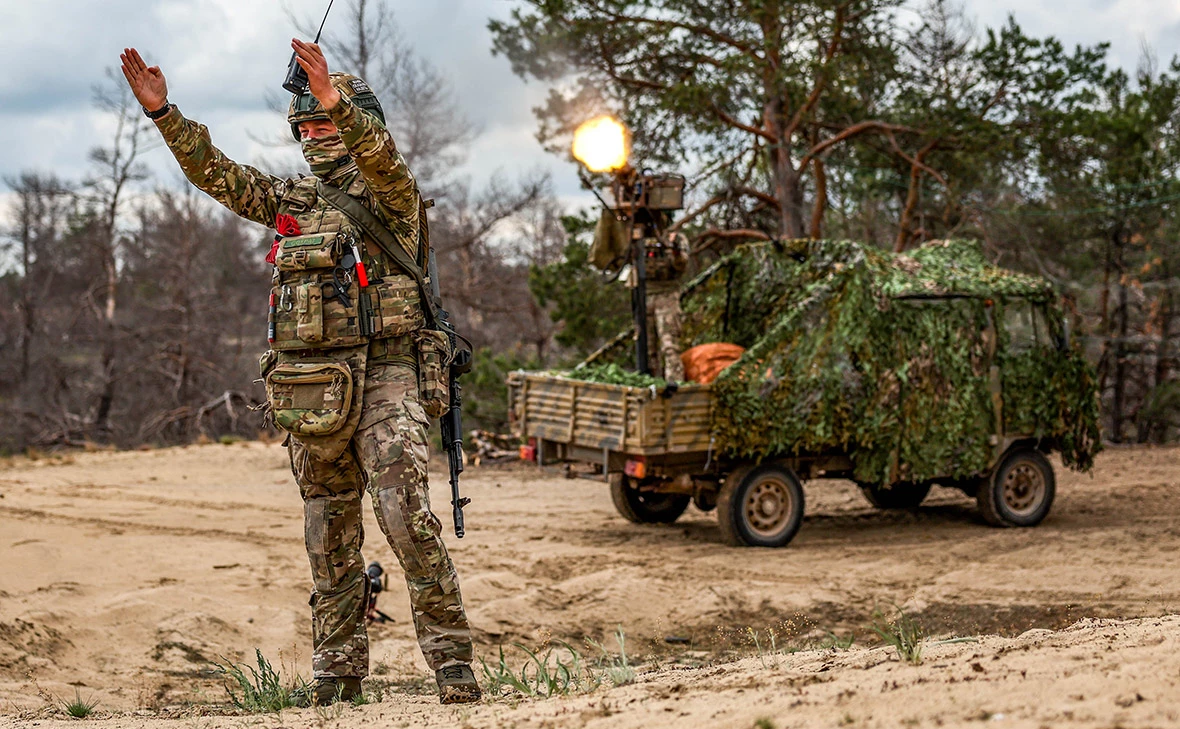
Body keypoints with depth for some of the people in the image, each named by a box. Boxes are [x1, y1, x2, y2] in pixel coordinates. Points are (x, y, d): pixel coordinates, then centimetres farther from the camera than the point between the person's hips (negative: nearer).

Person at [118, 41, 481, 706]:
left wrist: (337, 103, -39)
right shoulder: (293, 199, 16)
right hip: (310, 388, 6)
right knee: (331, 534, 9)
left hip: (384, 378, -6)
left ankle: (452, 657, -9)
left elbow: (380, 154, -22)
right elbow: (215, 172, 13)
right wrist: (162, 112, 2)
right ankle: (338, 670, 17)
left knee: (408, 515, -16)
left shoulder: (390, 192, 0)